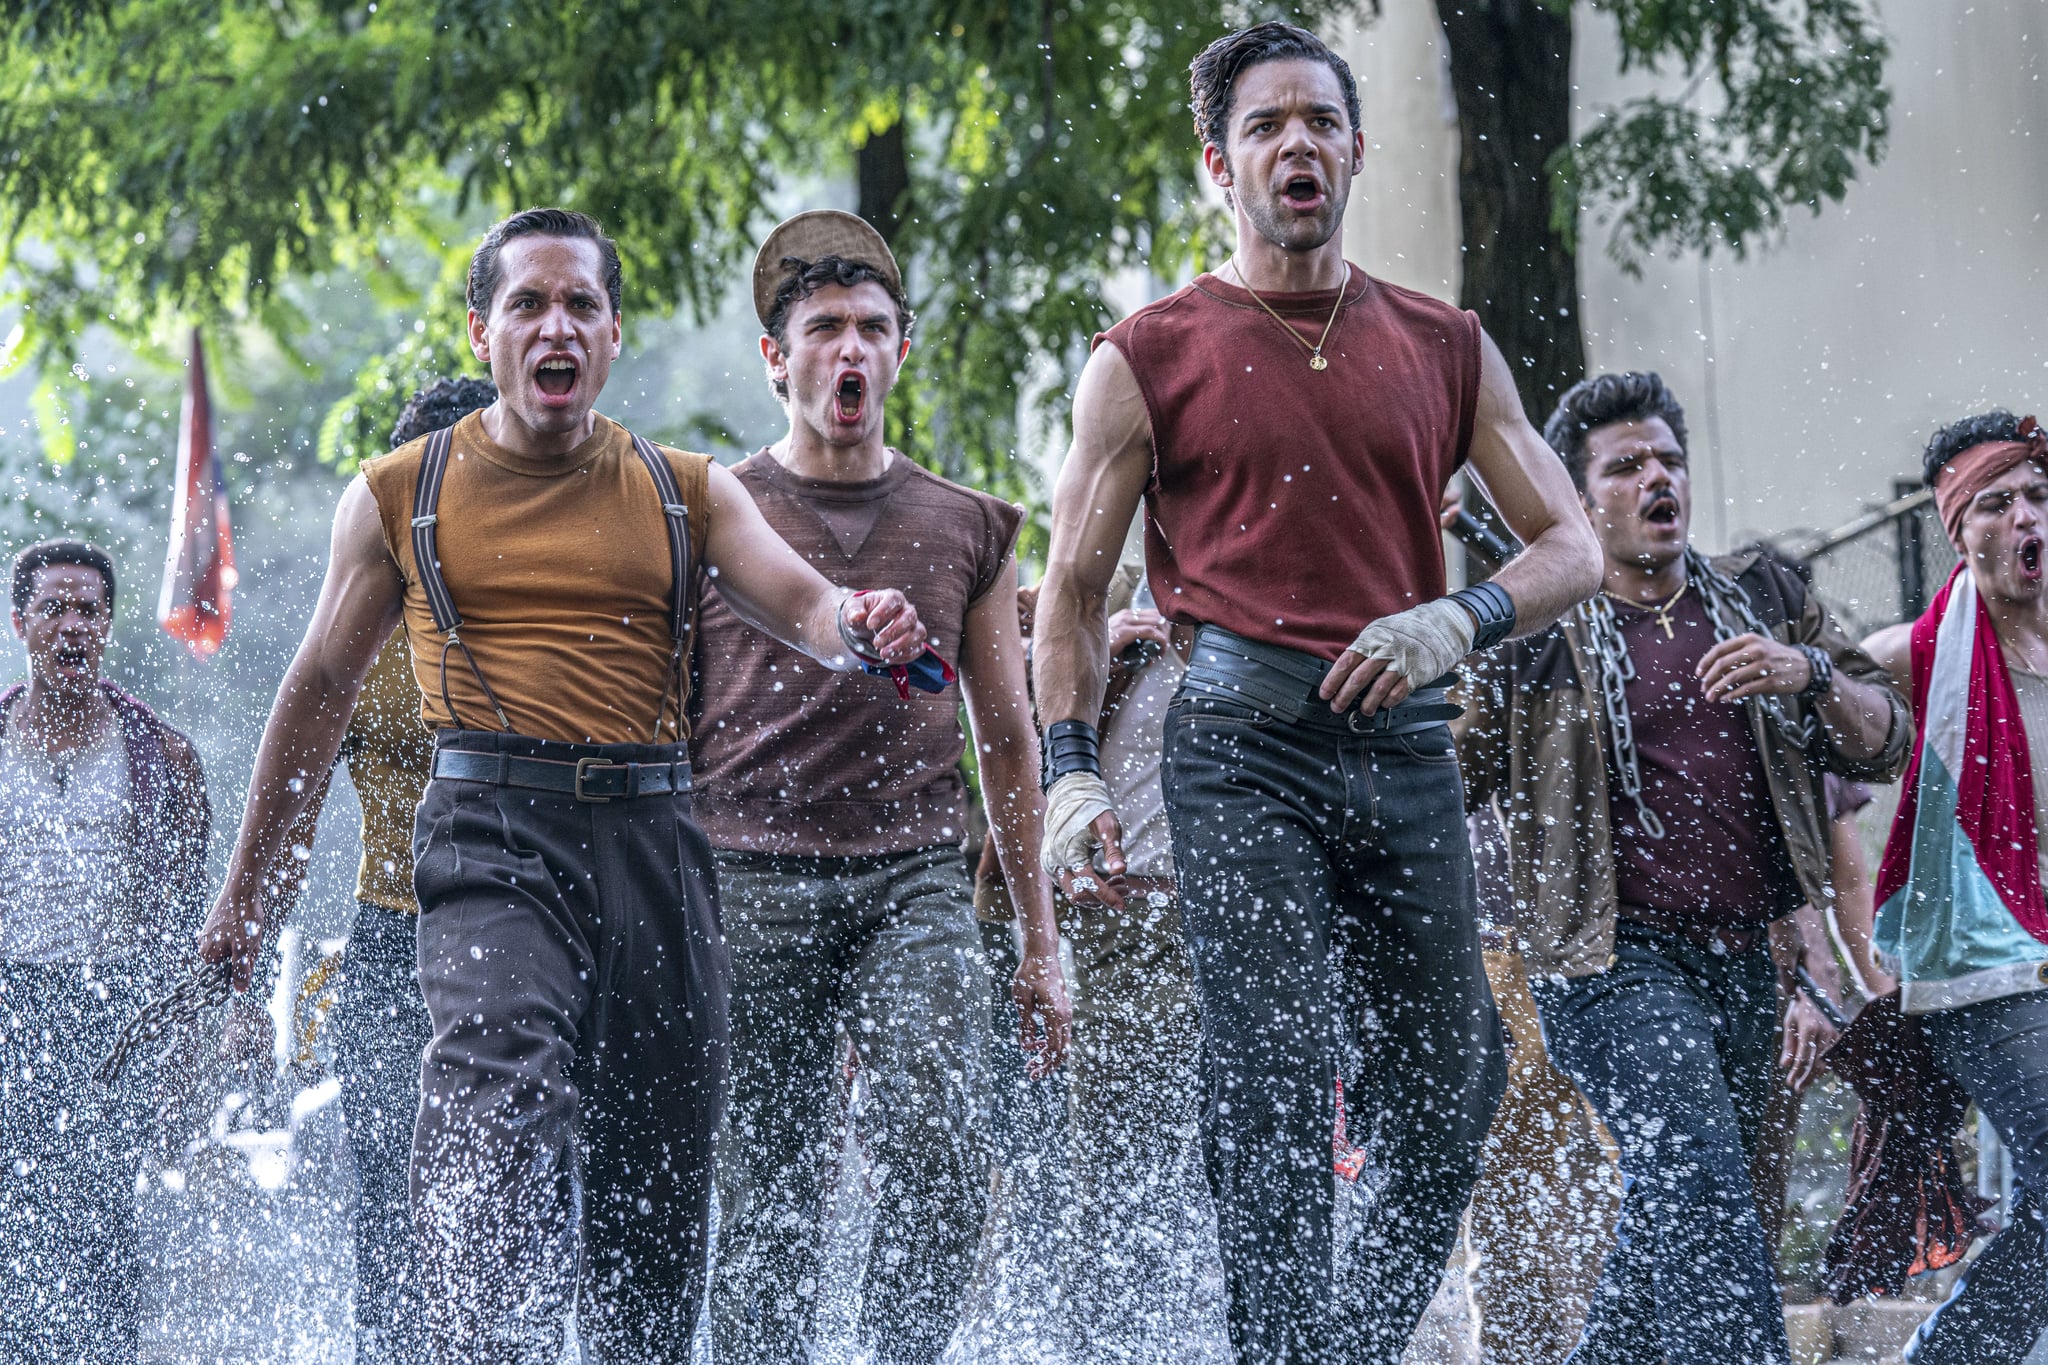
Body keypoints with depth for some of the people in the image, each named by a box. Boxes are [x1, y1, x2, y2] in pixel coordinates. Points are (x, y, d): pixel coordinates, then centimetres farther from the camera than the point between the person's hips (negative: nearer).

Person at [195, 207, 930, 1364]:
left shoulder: (689, 492, 15)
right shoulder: (400, 497, 11)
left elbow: (801, 603, 0)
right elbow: (323, 685, 18)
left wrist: (861, 627, -26)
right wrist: (248, 880, 20)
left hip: (654, 837, 3)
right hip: (493, 833, -3)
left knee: (655, 1183, 5)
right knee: (501, 1079, -31)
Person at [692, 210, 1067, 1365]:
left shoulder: (968, 529, 14)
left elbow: (1009, 740, 18)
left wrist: (1042, 943, 15)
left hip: (918, 881, 1)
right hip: (753, 878, -1)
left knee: (942, 1164, -18)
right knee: (767, 1194, -1)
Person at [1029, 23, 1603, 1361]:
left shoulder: (1446, 349, 13)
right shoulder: (1148, 361, 5)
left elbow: (1574, 547, 11)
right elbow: (1075, 590, 8)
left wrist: (1457, 621, -9)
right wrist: (1072, 772, -5)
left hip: (1407, 747, 4)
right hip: (1246, 744, -4)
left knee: (1448, 1097, 6)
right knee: (1277, 1088, -13)